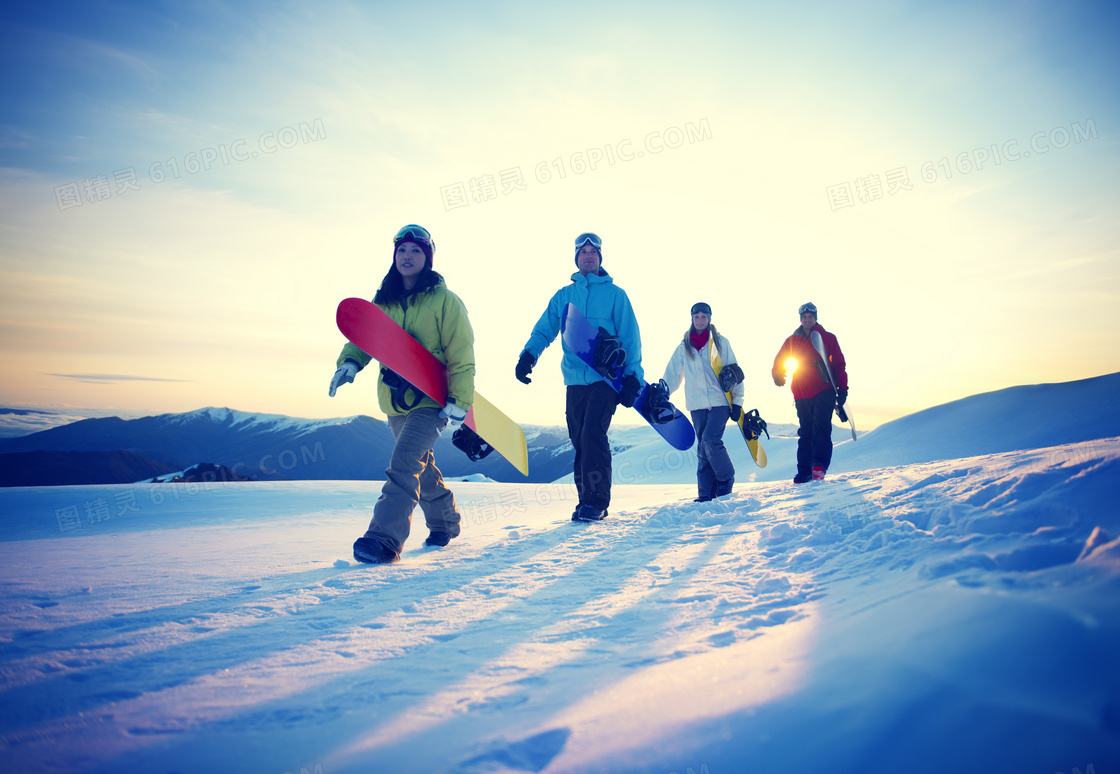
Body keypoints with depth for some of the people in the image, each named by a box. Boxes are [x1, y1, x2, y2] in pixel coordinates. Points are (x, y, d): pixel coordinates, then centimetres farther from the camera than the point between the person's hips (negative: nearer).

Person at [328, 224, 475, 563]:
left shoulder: (444, 300, -8)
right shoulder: (383, 300, 7)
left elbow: (462, 357, -10)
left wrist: (459, 404, -15)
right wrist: (350, 362, -16)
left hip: (431, 401, -6)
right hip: (395, 400, 6)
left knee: (404, 463, -21)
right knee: (422, 466, 18)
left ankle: (385, 538, -21)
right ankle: (445, 523, 37)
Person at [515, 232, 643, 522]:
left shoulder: (615, 294, 6)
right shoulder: (563, 296, 15)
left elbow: (630, 338, 4)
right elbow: (544, 329, 10)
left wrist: (632, 378, -5)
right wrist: (528, 354, -10)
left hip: (606, 378, -4)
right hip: (575, 379, 4)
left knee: (592, 435, -17)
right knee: (579, 440, 3)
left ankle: (596, 500, -11)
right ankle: (586, 499, 13)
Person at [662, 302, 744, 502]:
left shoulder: (721, 342, 7)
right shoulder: (684, 347, 13)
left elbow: (735, 372, 7)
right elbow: (672, 375, 15)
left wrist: (737, 401, 1)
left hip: (720, 401, -3)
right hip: (698, 405, 3)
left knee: (710, 440, -17)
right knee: (703, 448, 2)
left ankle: (726, 479, 3)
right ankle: (706, 493, 6)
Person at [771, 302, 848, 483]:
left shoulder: (828, 338, 10)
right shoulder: (792, 341, 15)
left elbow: (839, 365, 9)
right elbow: (779, 361, 15)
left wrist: (842, 389, 0)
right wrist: (778, 374, -8)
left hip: (824, 390, -2)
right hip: (802, 393, 2)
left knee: (821, 425, -19)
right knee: (805, 432, 1)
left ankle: (819, 465, -26)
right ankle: (804, 473, 1)